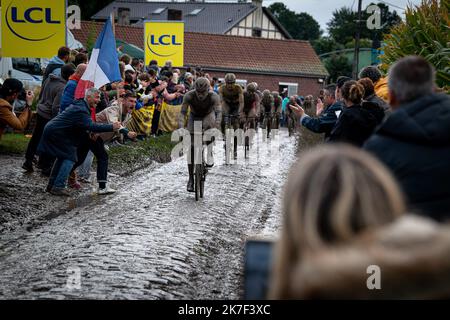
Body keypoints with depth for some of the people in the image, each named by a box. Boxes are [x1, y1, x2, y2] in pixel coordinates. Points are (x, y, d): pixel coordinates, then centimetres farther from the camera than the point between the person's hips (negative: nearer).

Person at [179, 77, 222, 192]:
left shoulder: (214, 96, -31)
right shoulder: (189, 95, -29)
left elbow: (219, 113, -40)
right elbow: (182, 112, -30)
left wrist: (216, 127, -56)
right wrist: (181, 128, -45)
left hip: (208, 116, -1)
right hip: (194, 117, 1)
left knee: (208, 126, -37)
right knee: (191, 147, -9)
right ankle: (191, 179, -2)